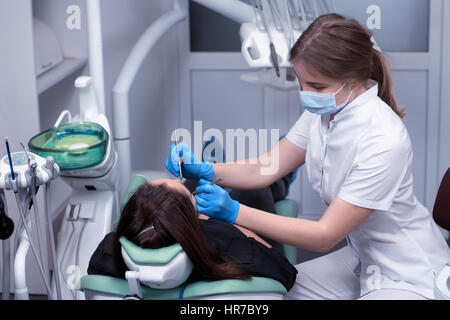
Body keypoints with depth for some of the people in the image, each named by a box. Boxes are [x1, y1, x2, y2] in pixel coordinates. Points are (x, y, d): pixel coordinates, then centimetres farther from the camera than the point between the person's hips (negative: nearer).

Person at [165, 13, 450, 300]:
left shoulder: (383, 141, -30)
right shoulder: (321, 111, -6)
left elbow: (325, 236, -26)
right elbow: (264, 169, 2)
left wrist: (234, 212, -32)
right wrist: (204, 170, -16)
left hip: (409, 277, -7)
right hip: (362, 259, 8)